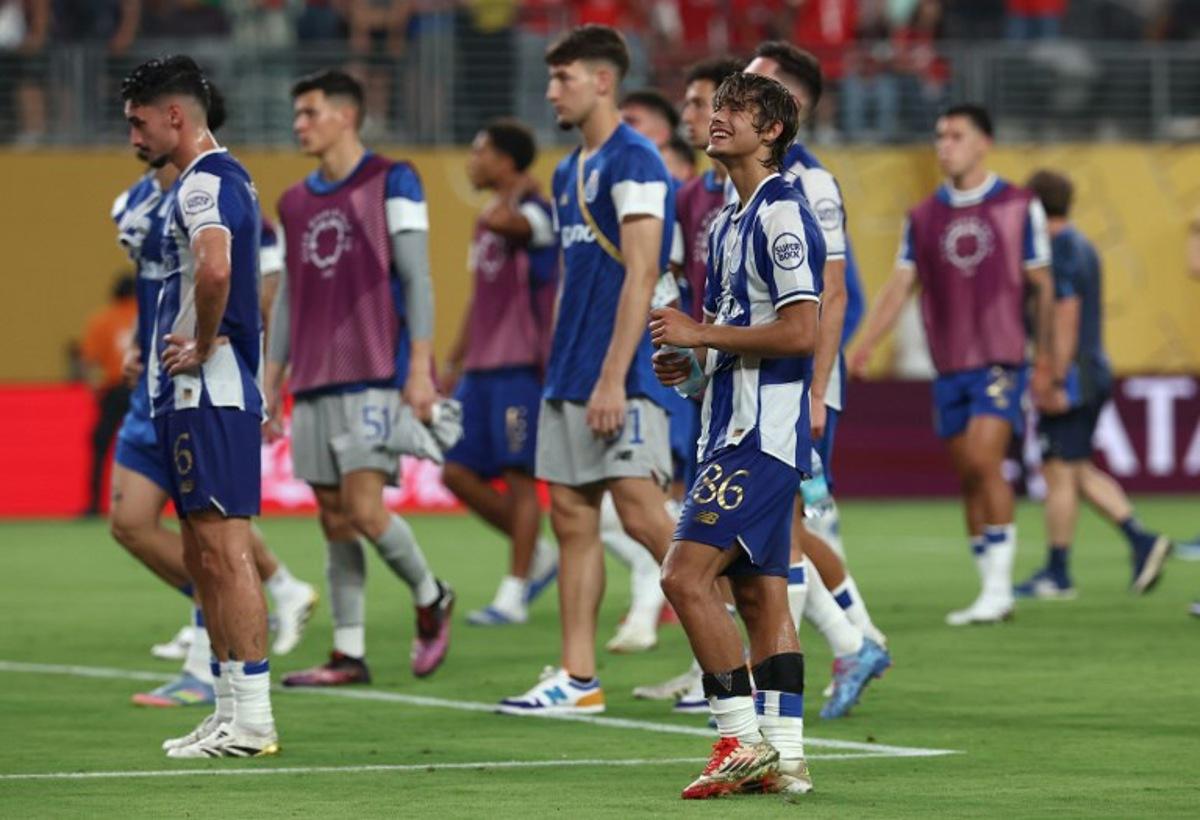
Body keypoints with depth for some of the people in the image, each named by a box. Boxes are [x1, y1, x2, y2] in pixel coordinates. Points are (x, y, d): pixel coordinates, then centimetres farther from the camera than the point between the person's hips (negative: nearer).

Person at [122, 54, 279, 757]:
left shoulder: (206, 183, -14)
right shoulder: (220, 180, 19)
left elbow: (215, 270, -32)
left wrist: (201, 349, -19)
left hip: (209, 393, -11)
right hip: (191, 395, 11)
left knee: (225, 552, -10)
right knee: (204, 557, 12)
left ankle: (252, 720, -10)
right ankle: (230, 716, 15)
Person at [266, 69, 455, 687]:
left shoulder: (391, 182, -2)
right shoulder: (295, 202, 16)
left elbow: (416, 278, -6)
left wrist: (420, 368, -13)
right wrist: (271, 382, 15)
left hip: (375, 377, -6)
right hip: (313, 382, 6)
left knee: (365, 511, -14)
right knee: (335, 521, 4)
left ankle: (430, 599, 11)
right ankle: (349, 654, 7)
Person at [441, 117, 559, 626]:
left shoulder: (535, 214, -10)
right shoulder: (488, 221, 18)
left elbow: (504, 222, -35)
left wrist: (517, 192, -14)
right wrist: (453, 364, 25)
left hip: (520, 365, -9)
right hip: (481, 366, 9)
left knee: (519, 476, -5)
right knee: (458, 473, 5)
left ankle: (513, 596, -2)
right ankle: (539, 556, 18)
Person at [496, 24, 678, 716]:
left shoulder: (634, 161, -11)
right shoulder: (570, 172, 17)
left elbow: (641, 275, -17)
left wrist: (613, 379, -22)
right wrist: (567, 371, 18)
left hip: (620, 379, -9)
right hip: (570, 375, 9)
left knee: (642, 514, -11)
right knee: (572, 516, 6)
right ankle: (578, 679, 7)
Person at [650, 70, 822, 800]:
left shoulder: (782, 214, -13)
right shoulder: (730, 222, 18)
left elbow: (800, 332, -21)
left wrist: (702, 334, -15)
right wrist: (692, 362, 8)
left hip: (762, 433, -10)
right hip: (736, 430, 10)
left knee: (686, 575, -14)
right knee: (760, 594, 8)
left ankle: (743, 739, -11)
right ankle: (783, 758, 9)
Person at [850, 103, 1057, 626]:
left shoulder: (1019, 206, 1)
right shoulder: (923, 217, 9)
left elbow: (1041, 287, 4)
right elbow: (900, 286, 5)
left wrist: (1044, 361, 3)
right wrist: (863, 345, -8)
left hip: (1001, 358, -4)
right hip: (949, 366, 4)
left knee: (983, 460, -19)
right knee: (968, 477, 4)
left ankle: (998, 587, -16)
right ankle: (991, 593, 13)